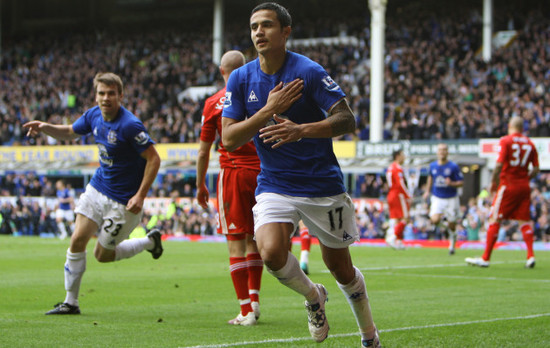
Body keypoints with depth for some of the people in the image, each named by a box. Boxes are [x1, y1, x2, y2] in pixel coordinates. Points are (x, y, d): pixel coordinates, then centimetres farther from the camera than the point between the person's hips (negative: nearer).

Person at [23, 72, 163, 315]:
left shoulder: (129, 125, -24)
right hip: (97, 188, 6)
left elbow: (154, 158, -20)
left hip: (123, 201, -6)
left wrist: (140, 196, -24)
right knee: (77, 241, -3)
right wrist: (46, 128, -5)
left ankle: (150, 242, 26)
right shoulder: (94, 115, -1)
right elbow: (70, 132, 16)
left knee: (103, 255, 3)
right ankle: (71, 302, 8)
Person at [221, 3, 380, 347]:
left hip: (324, 186, -2)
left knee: (341, 270, 6)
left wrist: (302, 130, -35)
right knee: (271, 252, -24)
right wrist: (269, 110, -19)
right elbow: (228, 139, -5)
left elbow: (347, 119, -18)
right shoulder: (241, 79, 0)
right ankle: (313, 296, 8)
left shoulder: (308, 71, -12)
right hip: (275, 185, 3)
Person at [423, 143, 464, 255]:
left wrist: (451, 184, -25)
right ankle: (441, 218, 15)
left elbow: (461, 182, -6)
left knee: (452, 226, 2)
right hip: (437, 198, 2)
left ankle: (452, 245, 26)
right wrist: (427, 191, 19)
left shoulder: (453, 166, -10)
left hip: (451, 199, -2)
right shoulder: (433, 166, 1)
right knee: (434, 220, -21)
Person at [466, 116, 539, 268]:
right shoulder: (530, 143, 7)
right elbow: (536, 169, 7)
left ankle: (485, 258, 1)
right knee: (524, 220, 9)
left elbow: (499, 164, -15)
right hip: (524, 187, 5)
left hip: (508, 185, -5)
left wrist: (493, 182, -3)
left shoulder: (506, 141, -7)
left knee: (495, 220, 0)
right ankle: (530, 256, -2)